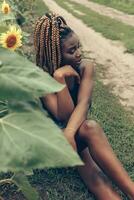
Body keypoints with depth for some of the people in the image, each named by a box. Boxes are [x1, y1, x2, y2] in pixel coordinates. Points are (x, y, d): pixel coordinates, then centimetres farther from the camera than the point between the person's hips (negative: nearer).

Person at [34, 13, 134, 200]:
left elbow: (83, 103, -25)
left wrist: (69, 134, -43)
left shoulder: (85, 67, -9)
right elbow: (64, 117, -25)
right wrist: (59, 78, -33)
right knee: (90, 128, -35)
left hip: (77, 129, 2)